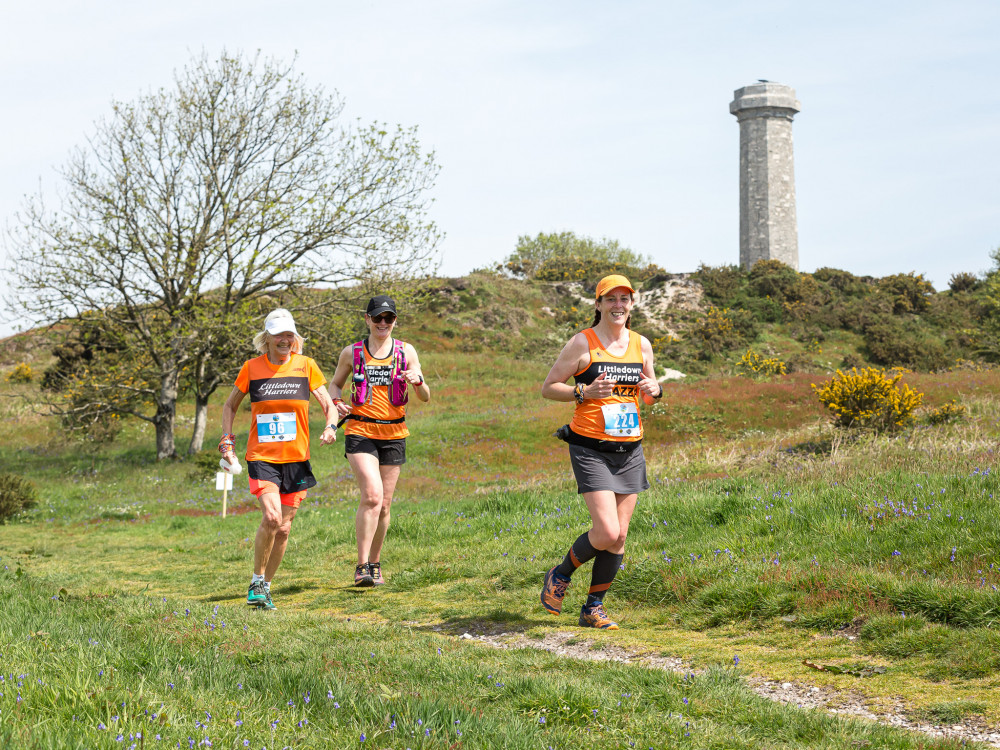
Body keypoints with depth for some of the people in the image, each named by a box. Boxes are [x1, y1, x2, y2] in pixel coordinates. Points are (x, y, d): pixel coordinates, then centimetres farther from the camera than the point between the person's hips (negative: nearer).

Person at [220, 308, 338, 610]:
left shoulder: (305, 365, 1)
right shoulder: (252, 368, 0)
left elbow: (329, 405, 7)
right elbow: (230, 406, 14)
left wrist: (331, 427, -14)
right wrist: (227, 441, 2)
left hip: (296, 460, 2)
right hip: (261, 457, -2)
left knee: (283, 528, 4)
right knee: (271, 517, -21)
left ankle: (265, 587, 20)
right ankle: (257, 582, -2)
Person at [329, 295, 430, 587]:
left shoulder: (406, 352, 6)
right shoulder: (352, 353, 5)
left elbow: (425, 397, 7)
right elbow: (335, 384, 19)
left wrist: (418, 381, -16)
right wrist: (337, 403, -3)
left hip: (394, 433, 2)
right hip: (360, 431, -2)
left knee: (383, 504, 6)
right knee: (372, 495, -20)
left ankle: (375, 564, 22)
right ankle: (361, 566, -16)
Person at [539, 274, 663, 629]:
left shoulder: (642, 345, 10)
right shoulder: (582, 343, -5)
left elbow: (650, 390, 23)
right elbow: (548, 387, -2)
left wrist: (654, 391, -1)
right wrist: (584, 392, -18)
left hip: (629, 449, 6)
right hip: (591, 449, -5)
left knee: (620, 535, 4)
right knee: (607, 532, -15)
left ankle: (593, 607, 18)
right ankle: (560, 576, 12)